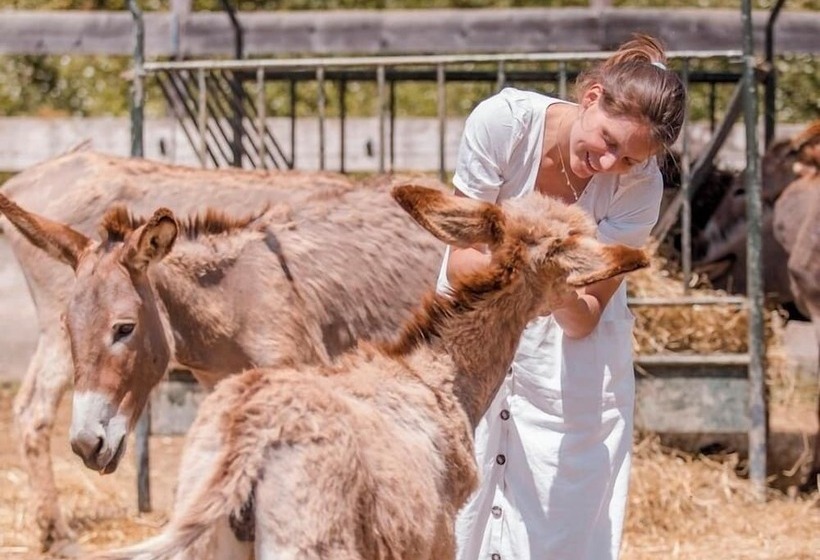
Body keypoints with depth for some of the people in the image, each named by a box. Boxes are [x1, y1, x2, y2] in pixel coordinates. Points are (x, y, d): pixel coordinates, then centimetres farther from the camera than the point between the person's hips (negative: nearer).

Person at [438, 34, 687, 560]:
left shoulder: (640, 185, -20)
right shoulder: (503, 121, -23)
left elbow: (585, 319, -17)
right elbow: (461, 261, -18)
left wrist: (563, 293, -39)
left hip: (573, 361, 0)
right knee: (455, 512, -3)